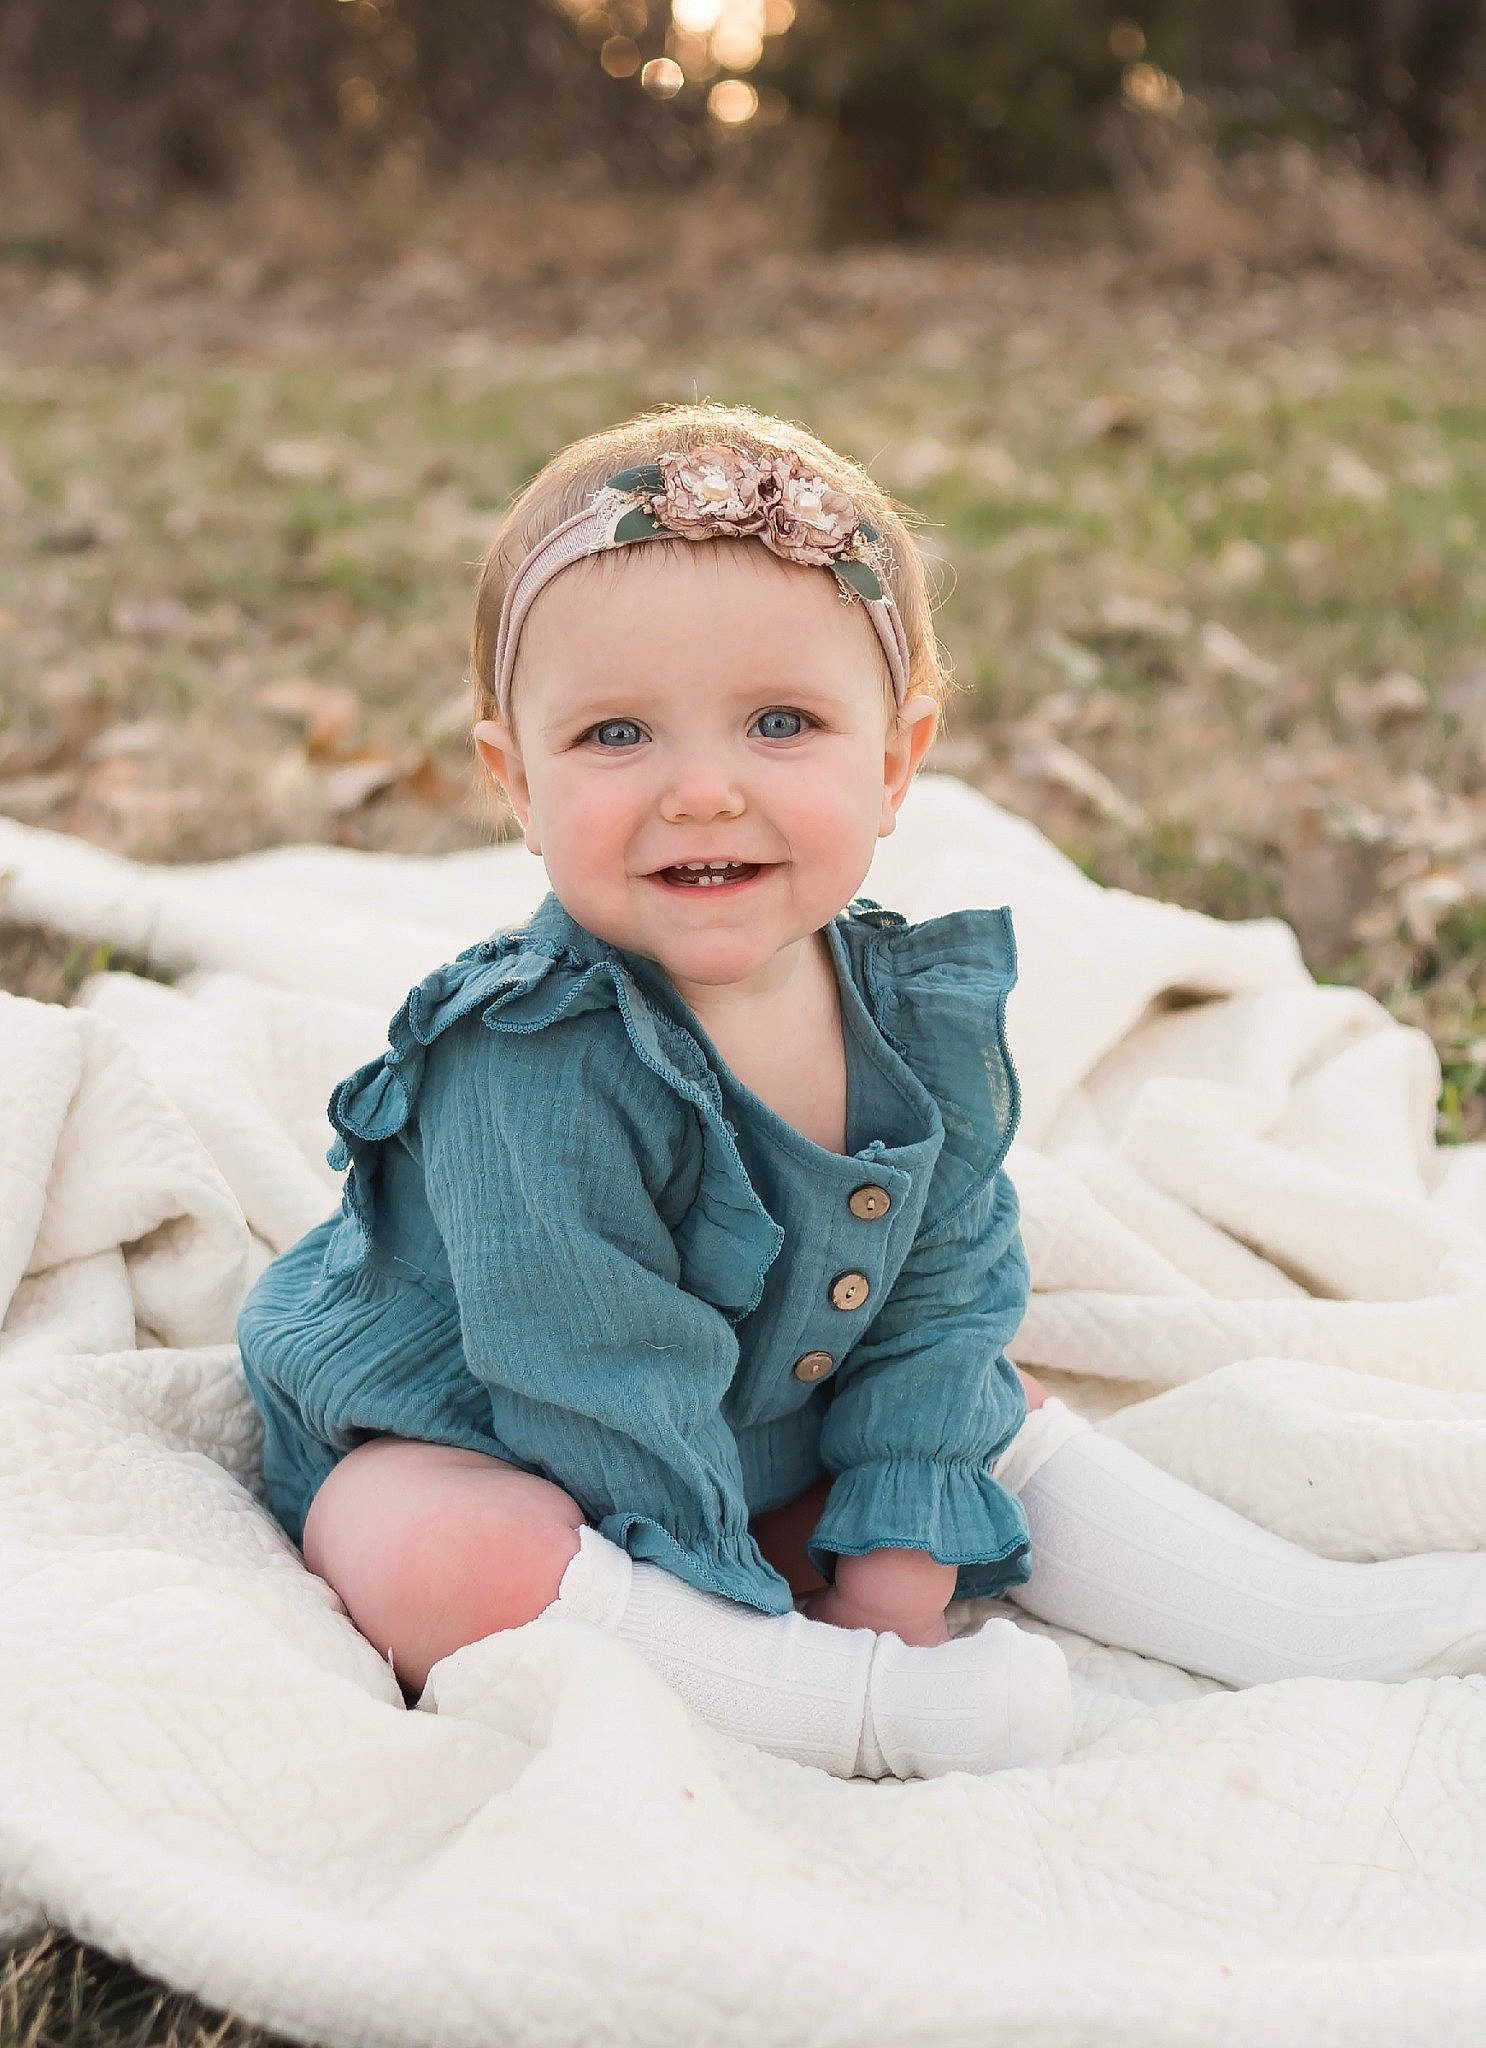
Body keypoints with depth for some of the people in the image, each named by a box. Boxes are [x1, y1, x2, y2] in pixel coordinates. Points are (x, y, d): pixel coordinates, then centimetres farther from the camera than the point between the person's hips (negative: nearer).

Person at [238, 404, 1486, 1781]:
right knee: (427, 1559, -35)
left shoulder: (921, 1015, -11)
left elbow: (940, 1306, -5)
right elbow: (603, 1395, -29)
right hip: (469, 1453, -6)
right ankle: (869, 1709, -29)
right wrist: (760, 1633, -23)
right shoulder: (534, 1071, -33)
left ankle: (1317, 1625, 14)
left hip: (767, 1462, 7)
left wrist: (896, 1574, -12)